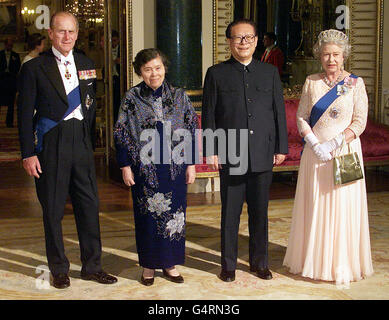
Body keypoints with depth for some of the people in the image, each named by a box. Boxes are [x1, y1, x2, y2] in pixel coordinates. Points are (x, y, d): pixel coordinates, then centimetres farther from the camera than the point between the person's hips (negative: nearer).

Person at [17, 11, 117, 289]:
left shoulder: (86, 65, 11)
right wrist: (28, 153, -9)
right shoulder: (35, 68, -3)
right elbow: (25, 113, -4)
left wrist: (91, 142, 6)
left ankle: (92, 266, 21)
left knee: (89, 204, 8)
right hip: (51, 144, -4)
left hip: (82, 142, 4)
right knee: (53, 209, 5)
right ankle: (59, 269, 20)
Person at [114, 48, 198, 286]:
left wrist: (191, 164, 3)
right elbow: (122, 135, 1)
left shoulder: (180, 96, 3)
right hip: (144, 169, -1)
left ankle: (170, 263, 22)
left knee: (174, 215, 7)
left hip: (175, 167, 1)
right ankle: (149, 266, 19)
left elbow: (191, 131, 6)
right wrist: (125, 166, -3)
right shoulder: (131, 98, 0)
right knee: (147, 216, 6)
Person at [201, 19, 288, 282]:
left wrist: (281, 148, 5)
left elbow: (279, 112, 9)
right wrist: (210, 151, -4)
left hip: (263, 155, 2)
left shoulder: (270, 72, 9)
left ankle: (259, 261, 24)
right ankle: (228, 263, 18)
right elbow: (208, 116, 2)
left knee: (260, 211, 10)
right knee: (230, 212, 5)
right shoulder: (216, 74, 3)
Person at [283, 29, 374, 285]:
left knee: (343, 208, -1)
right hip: (315, 153, 2)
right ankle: (314, 260, 18)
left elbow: (360, 122, -5)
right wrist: (315, 144, -10)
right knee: (314, 206, 6)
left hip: (345, 152, -2)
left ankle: (342, 264, 11)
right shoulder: (311, 82, 7)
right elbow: (301, 117, 5)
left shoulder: (355, 83, -1)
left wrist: (334, 144, -15)